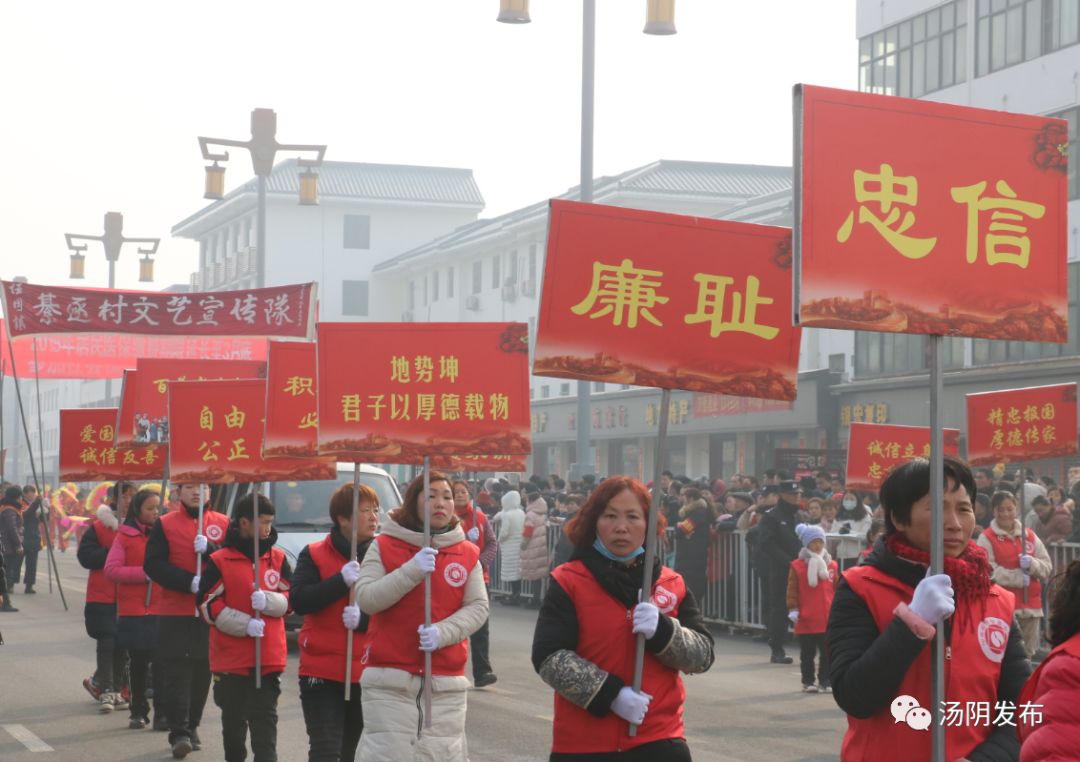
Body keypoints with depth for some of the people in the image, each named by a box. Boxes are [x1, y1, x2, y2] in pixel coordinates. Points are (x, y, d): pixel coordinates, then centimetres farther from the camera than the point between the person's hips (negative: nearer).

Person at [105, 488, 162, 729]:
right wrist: (144, 573, -12)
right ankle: (138, 712, 17)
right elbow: (111, 570, -5)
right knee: (138, 662, 7)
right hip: (134, 610, -1)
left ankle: (163, 711, 4)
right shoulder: (125, 536, 2)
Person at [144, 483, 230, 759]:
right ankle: (179, 733, -6)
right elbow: (153, 565, -8)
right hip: (175, 612, -2)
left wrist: (210, 549, -21)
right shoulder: (164, 524, 2)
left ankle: (191, 727, 21)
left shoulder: (223, 523, 7)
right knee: (176, 673, -7)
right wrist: (189, 582, -19)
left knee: (203, 672, 7)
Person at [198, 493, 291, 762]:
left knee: (265, 719, -3)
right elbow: (208, 606, -7)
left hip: (269, 657, 1)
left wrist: (267, 600, -15)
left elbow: (290, 599, 7)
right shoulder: (219, 561, -3)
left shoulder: (277, 558, 7)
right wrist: (246, 624, -17)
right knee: (233, 720, 10)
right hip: (231, 656, -1)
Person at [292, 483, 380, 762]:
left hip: (368, 674, 2)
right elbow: (298, 601, -10)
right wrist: (342, 580, -19)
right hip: (321, 673, -2)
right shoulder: (314, 555, 3)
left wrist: (362, 619, -18)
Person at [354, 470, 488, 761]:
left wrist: (443, 632, -16)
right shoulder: (384, 546, 2)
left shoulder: (468, 553, 8)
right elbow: (366, 599, -9)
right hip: (389, 678, -2)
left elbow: (478, 607, 2)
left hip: (446, 682, 2)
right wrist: (412, 571, -20)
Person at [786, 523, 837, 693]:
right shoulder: (797, 566, -4)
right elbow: (792, 590, -5)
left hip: (828, 619, 3)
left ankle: (825, 681, 15)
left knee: (827, 653, 6)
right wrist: (793, 609, -10)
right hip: (806, 620, -3)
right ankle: (808, 682, 14)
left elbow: (837, 589, 11)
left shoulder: (831, 565, 5)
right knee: (807, 654, 6)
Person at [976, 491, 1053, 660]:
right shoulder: (986, 538, -2)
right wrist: (1020, 577, -14)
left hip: (1031, 605, 5)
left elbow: (1047, 566, 9)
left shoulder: (1030, 536, 12)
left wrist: (1031, 563, -12)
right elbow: (988, 571, -13)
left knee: (1028, 653, 9)